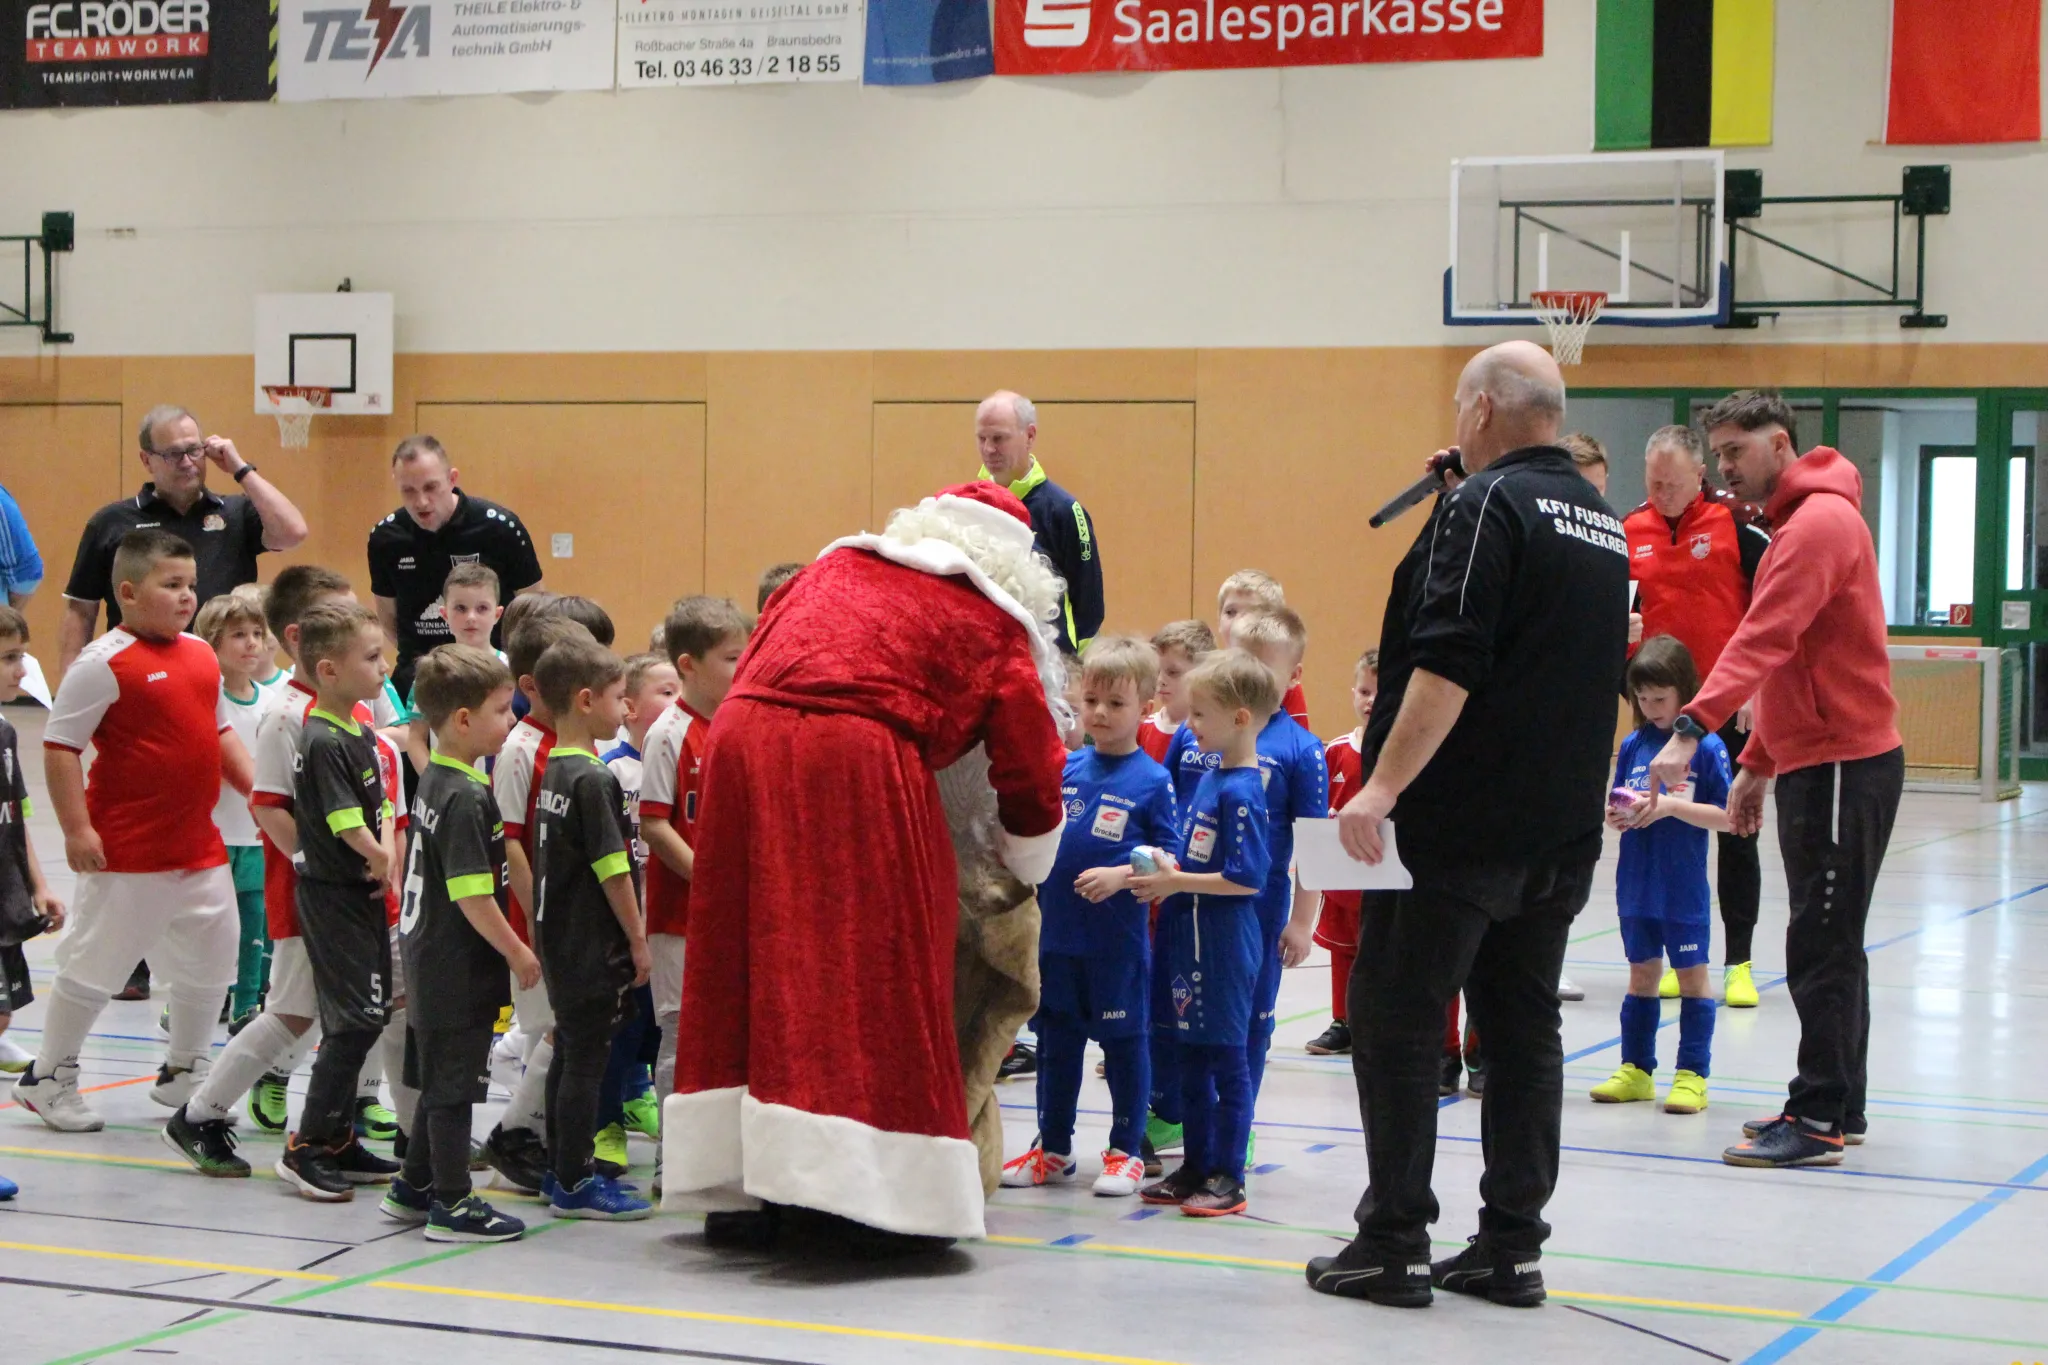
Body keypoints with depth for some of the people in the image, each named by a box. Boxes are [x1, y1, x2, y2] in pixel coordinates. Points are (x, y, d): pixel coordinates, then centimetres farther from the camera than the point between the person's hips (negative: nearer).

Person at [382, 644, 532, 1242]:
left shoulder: (433, 781, 9)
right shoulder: (465, 798, -22)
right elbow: (472, 895, -25)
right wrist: (517, 951, -14)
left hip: (429, 955, 10)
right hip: (459, 967, -10)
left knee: (439, 1077, 19)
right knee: (454, 1082, -2)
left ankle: (414, 1187, 29)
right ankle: (452, 1203, 5)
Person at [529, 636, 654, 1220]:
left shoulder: (551, 772, 9)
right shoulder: (593, 780, -18)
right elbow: (612, 869, -19)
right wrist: (638, 939, -11)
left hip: (557, 938, 9)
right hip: (594, 944, -9)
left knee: (569, 1053, 16)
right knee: (587, 1057, -3)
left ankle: (561, 1171, 24)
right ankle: (575, 1184, 1)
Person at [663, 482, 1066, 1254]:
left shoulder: (838, 564, 28)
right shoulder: (993, 623, 15)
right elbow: (1030, 769, 17)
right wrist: (1023, 869, 34)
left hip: (741, 738, 5)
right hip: (856, 758, -5)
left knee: (764, 963, 11)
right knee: (872, 976, 3)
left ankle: (738, 1193, 14)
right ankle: (862, 1192, 0)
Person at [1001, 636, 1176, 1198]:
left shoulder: (1151, 781, -7)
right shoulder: (1064, 767, 5)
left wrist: (1118, 877, -21)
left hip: (1118, 941, -5)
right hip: (1056, 934, 5)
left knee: (1124, 1041, 7)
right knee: (1055, 1041, 13)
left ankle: (1126, 1151, 19)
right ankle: (1054, 1150, 26)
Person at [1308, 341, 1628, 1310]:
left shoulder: (1485, 505, -13)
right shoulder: (1602, 521, 14)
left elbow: (1448, 665, -22)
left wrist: (1382, 786, -22)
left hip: (1457, 822, -8)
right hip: (1562, 828, 8)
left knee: (1395, 1026, -1)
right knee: (1525, 1030, 11)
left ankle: (1393, 1245, 1)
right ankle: (1511, 1246, 12)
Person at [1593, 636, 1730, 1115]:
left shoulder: (1706, 746, -9)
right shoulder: (1632, 745, 5)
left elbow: (1726, 815, -11)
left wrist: (1671, 806, -20)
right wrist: (1615, 816, -9)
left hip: (1684, 887, -5)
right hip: (1637, 884, 5)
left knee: (1692, 974, 3)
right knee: (1642, 973, 13)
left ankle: (1692, 1074, 8)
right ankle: (1636, 1069, 21)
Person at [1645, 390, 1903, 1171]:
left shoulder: (1821, 521, -15)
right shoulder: (1798, 521, 18)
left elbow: (1764, 640, -27)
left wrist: (1693, 729, -34)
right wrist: (1757, 766, 21)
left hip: (1844, 763, -10)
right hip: (1815, 760, 10)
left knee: (1822, 951, -8)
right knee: (1827, 947, 14)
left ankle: (1820, 1121, -5)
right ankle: (1837, 1107, 21)